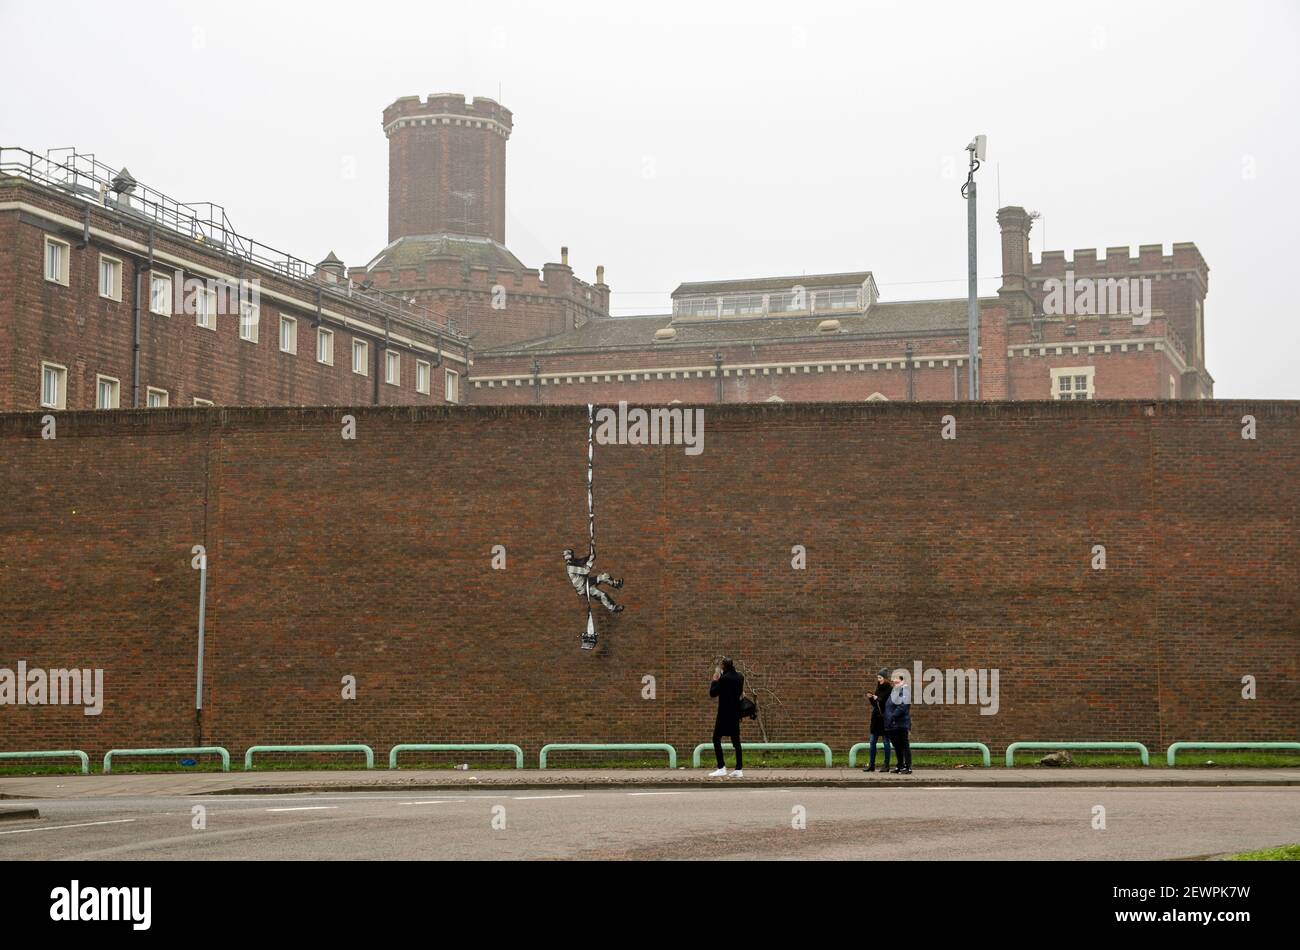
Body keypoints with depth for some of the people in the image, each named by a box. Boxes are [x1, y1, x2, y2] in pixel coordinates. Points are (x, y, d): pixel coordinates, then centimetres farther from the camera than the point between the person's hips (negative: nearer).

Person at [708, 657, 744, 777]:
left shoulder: (724, 678, -17)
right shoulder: (740, 677, 5)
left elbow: (712, 693, -13)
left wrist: (715, 680, 2)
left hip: (724, 713, -7)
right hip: (736, 713, 7)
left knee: (716, 738, -1)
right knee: (736, 740, 10)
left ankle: (721, 768, -9)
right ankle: (739, 769, 7)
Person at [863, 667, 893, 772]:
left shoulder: (890, 689, -9)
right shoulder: (878, 688, 13)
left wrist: (878, 699, -15)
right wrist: (871, 699, -2)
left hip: (885, 719, -7)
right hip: (876, 718, 7)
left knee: (886, 742, 0)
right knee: (872, 742, 6)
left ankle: (886, 766, 5)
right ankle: (871, 765, 11)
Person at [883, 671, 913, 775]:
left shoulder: (904, 690, -10)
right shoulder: (894, 690, 18)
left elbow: (903, 706, -20)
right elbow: (888, 706, 25)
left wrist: (893, 716, -22)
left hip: (901, 723, -9)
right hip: (892, 724, 9)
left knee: (904, 745, -5)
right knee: (897, 746, 14)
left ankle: (908, 767, -3)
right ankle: (900, 766, 22)